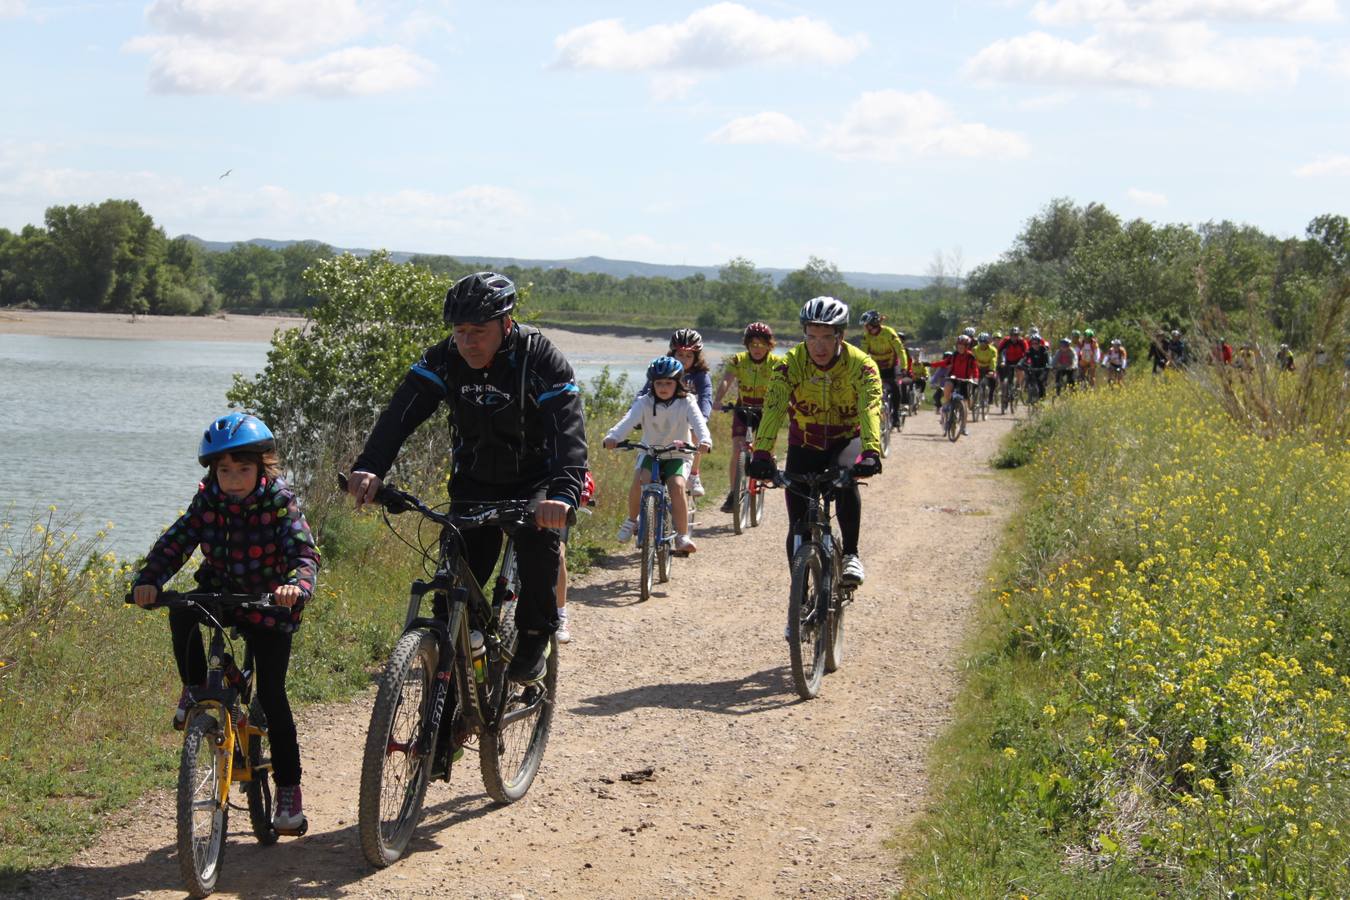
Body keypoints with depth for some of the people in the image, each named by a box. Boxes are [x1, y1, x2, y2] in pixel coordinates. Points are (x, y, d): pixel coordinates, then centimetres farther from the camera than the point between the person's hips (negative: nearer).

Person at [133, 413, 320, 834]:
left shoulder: (280, 504, -17)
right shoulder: (208, 501, -8)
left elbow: (305, 553, -27)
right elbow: (175, 542, -16)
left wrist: (297, 586, -50)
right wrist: (149, 580, -35)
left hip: (269, 609, -3)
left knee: (272, 696, -8)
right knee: (181, 611, -31)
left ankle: (288, 787, 5)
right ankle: (195, 691, -8)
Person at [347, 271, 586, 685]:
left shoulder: (541, 361, -25)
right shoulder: (444, 360, -15)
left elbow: (569, 432, -36)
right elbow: (401, 413, -26)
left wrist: (564, 493, -54)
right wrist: (370, 467, -44)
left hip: (534, 479, -3)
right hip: (474, 481, 3)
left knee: (540, 535, -30)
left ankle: (534, 640, -11)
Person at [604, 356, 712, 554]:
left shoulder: (686, 403, -8)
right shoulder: (644, 402, -7)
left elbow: (698, 422, -24)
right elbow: (629, 420, -23)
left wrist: (705, 440, -46)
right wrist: (613, 436, -42)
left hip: (677, 455, -1)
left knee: (677, 485, -28)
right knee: (639, 479, -28)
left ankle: (682, 536, -19)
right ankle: (631, 520, -2)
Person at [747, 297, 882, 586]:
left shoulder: (860, 364, -24)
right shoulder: (793, 362, -21)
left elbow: (870, 409, -38)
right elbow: (774, 407, -32)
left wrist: (871, 453, -55)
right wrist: (762, 454, -47)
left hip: (846, 439, -1)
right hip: (804, 444, 1)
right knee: (798, 527, -3)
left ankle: (851, 554, -19)